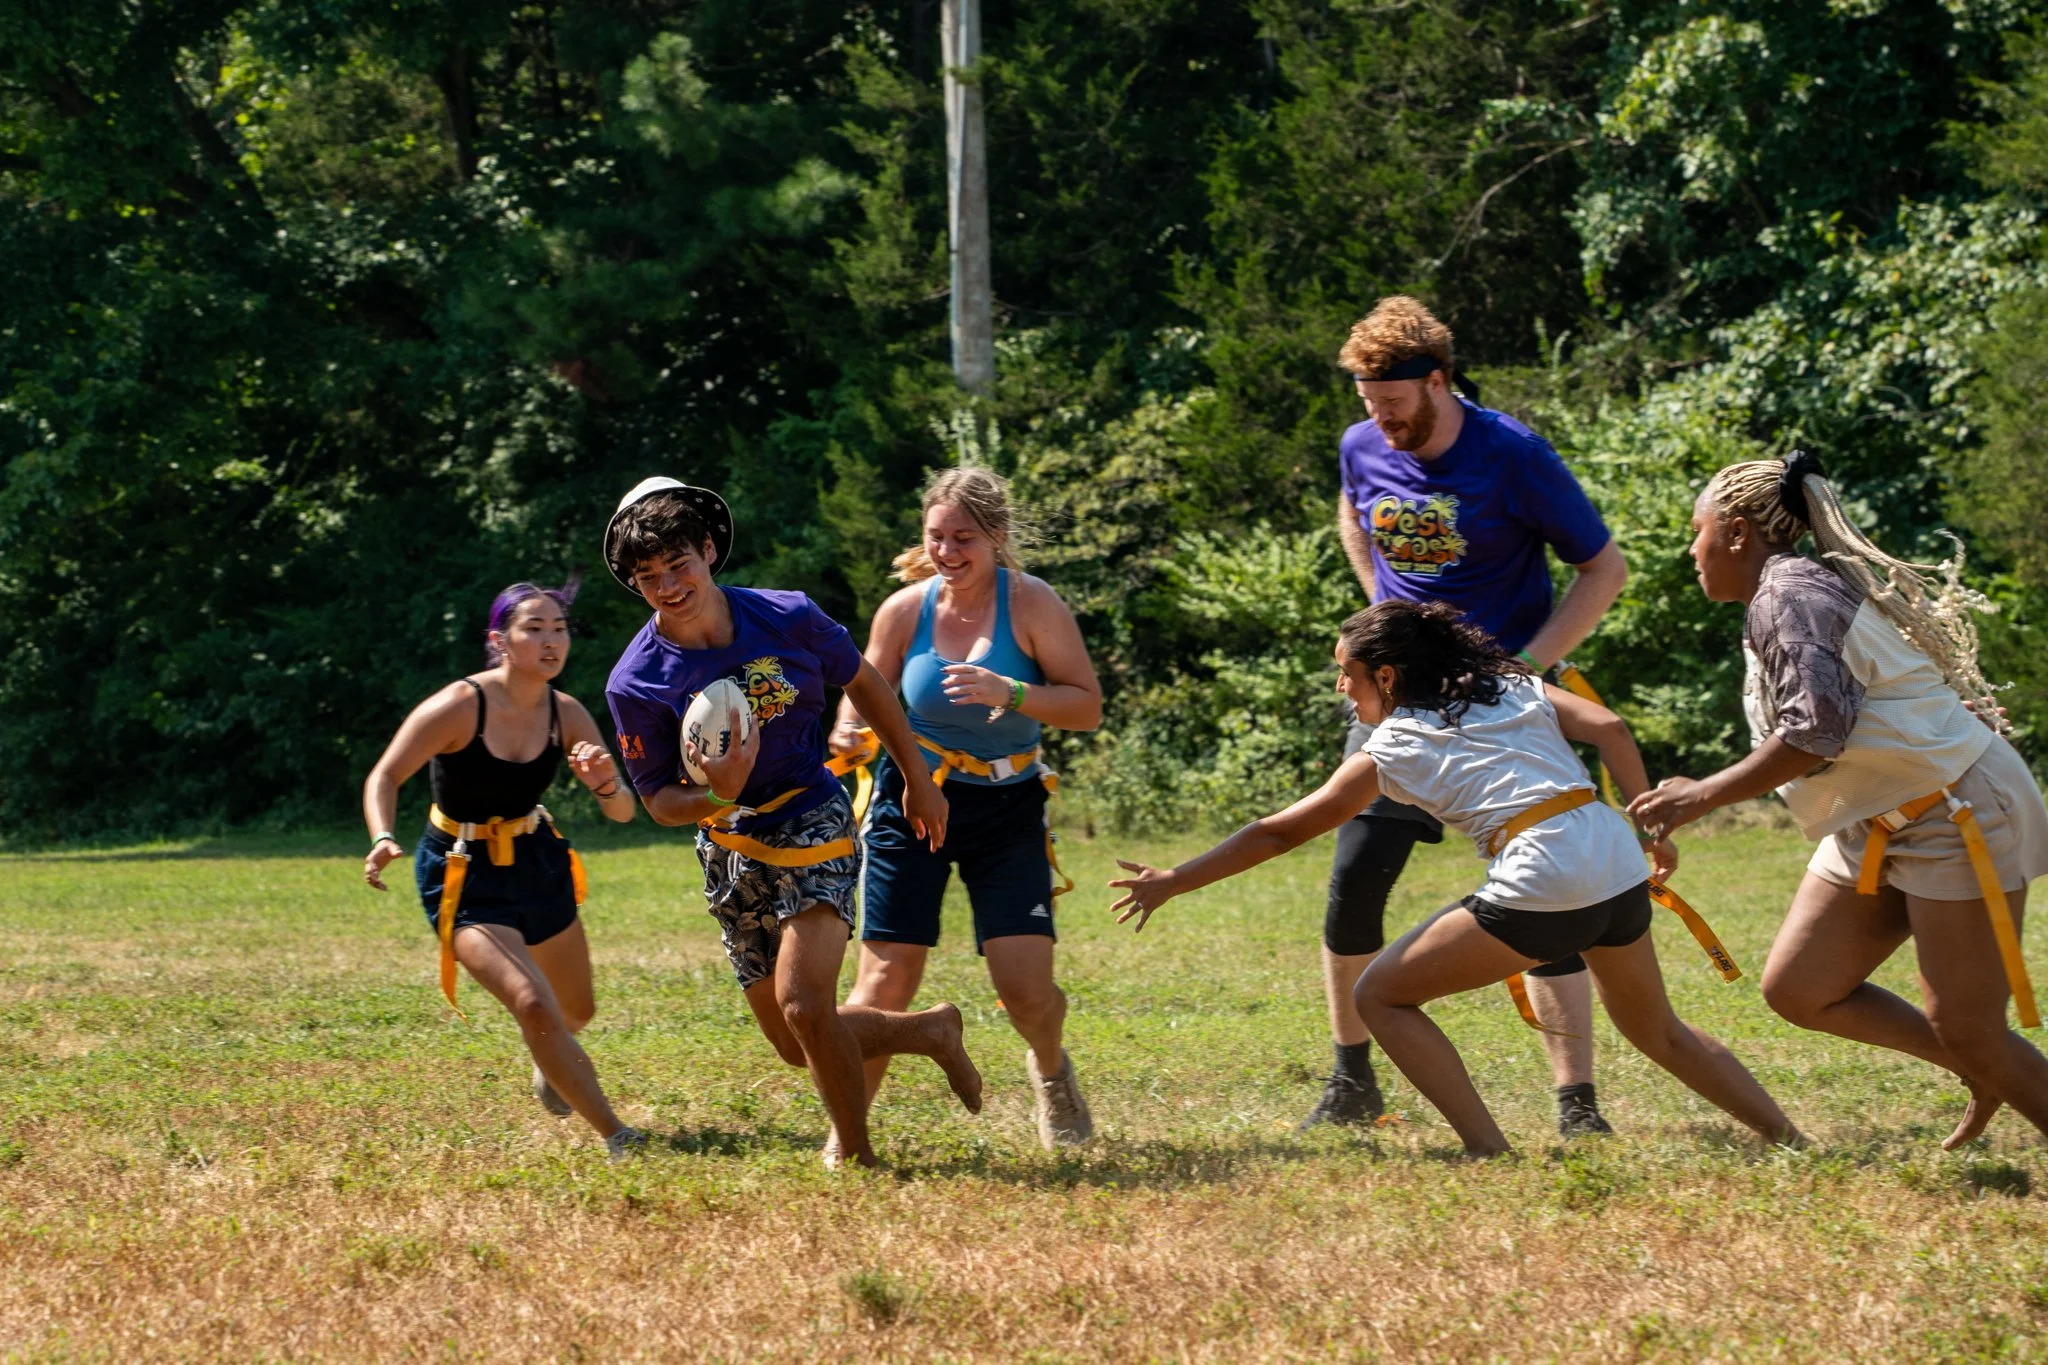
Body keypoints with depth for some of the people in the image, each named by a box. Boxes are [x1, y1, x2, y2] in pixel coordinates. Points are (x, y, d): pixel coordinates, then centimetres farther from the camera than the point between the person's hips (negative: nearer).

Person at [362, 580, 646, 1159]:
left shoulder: (566, 715, -10)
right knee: (533, 1004, -24)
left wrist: (605, 784, -31)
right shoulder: (460, 706, -24)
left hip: (538, 862, 6)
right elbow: (385, 776, -21)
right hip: (464, 876, -6)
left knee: (577, 1012, 21)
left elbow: (623, 812, -7)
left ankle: (549, 1066, 59)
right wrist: (383, 839, -40)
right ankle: (616, 1137, -13)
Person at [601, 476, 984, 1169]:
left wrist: (920, 781, 13)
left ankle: (853, 1151, -1)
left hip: (814, 825, -3)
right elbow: (659, 801, -4)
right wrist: (717, 796, -27)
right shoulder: (635, 685, -12)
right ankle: (930, 1032, 32)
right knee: (797, 1046, 7)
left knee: (803, 1005, -22)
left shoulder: (788, 618, -11)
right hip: (731, 852, 3)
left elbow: (863, 683, 8)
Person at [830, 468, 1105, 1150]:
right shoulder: (905, 609, -5)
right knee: (887, 978, -10)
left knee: (1027, 986, -9)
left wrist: (1010, 693, -28)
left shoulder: (1032, 605, -10)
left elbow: (1087, 706, -13)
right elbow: (866, 697, 7)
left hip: (1008, 809, -1)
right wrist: (848, 734, -16)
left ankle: (1050, 1067, 27)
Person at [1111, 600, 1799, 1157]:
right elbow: (1609, 728, 6)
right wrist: (1653, 828, 12)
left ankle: (1489, 1152, -2)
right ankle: (1790, 1140, 23)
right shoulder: (1516, 689, 21)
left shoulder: (1387, 752, 10)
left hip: (1539, 883, -7)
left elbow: (1277, 833, 15)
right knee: (1657, 1029, 29)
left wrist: (1171, 882, 23)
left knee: (1380, 996, 7)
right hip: (1620, 867, 7)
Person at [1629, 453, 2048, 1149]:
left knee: (1968, 1033, -10)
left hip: (1960, 816, -10)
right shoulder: (1798, 589, 13)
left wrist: (1703, 796, -23)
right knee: (1797, 990, 6)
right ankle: (1988, 1074, 19)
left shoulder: (1789, 593, -17)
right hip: (1877, 826, 10)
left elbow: (1816, 725, -28)